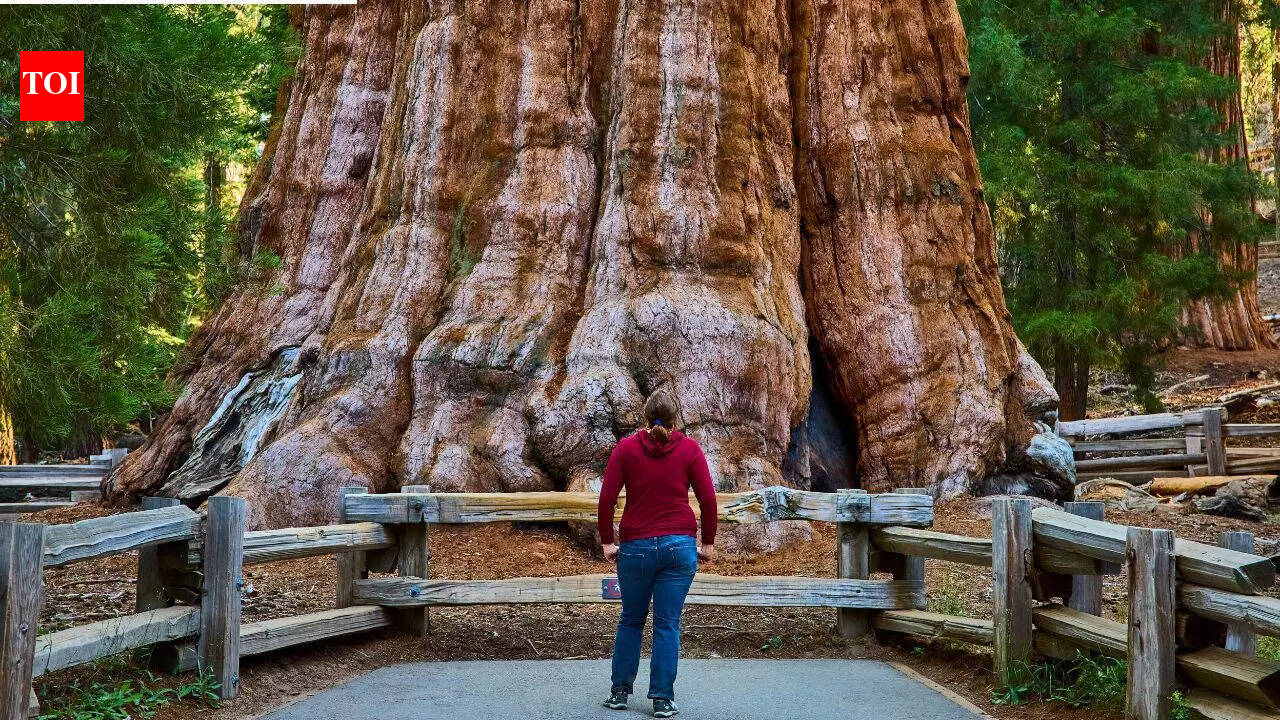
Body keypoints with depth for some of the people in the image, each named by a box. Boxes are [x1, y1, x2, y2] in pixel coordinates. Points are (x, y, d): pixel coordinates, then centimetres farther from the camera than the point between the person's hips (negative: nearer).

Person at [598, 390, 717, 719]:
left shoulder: (626, 447, 0)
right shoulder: (689, 448, 0)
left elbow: (606, 499, -4)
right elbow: (708, 499, -2)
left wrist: (607, 542, 5)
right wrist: (708, 543, 7)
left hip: (635, 546, 1)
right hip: (679, 545, 0)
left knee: (630, 620, 16)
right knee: (668, 624, 5)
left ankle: (620, 692, 21)